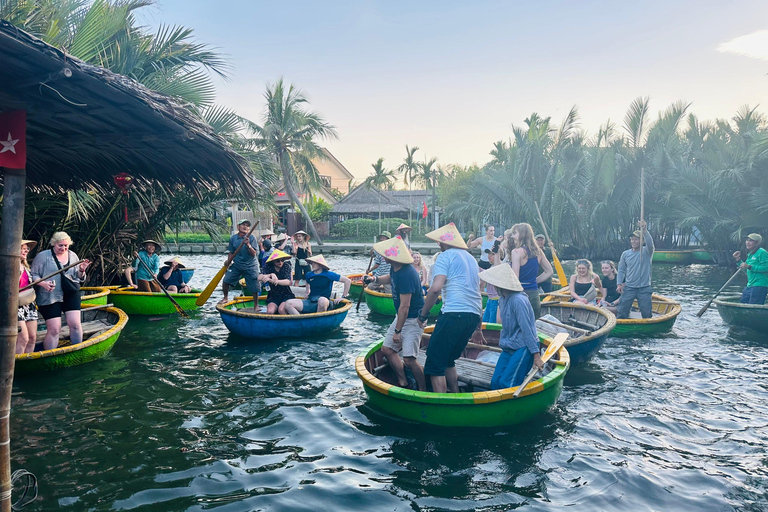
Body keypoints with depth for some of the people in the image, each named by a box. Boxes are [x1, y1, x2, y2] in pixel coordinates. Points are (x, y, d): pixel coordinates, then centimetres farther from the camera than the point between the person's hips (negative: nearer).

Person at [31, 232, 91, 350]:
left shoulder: (73, 256, 10)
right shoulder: (43, 256, -1)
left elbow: (80, 279, 15)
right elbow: (33, 275, -2)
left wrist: (81, 271, -7)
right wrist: (43, 283, -21)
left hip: (71, 295, 3)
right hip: (49, 297, -3)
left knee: (75, 324, -6)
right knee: (54, 329, -5)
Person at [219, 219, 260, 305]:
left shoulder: (251, 238, -11)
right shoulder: (233, 238, -2)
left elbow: (254, 254, -17)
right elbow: (231, 253, 9)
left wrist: (248, 245, -31)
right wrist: (228, 263, 4)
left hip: (250, 266, -3)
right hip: (236, 265, 3)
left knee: (254, 288, -1)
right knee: (226, 281, -1)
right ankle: (226, 298, 26)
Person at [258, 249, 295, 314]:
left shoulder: (286, 266, -5)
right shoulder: (268, 266, -2)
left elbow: (288, 282, -21)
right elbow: (259, 278, -18)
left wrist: (271, 280, -34)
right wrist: (271, 275, -37)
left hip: (286, 295, -1)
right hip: (273, 297, 1)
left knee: (281, 310, -30)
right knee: (270, 311, -27)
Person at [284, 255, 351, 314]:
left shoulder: (328, 275, -2)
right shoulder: (309, 275, 12)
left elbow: (348, 280, -1)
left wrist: (343, 297, 1)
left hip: (324, 303, -4)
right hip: (310, 302, 4)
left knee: (322, 300, -42)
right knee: (288, 304, -18)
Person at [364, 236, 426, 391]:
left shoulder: (406, 275, -29)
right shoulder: (395, 268, 0)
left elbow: (404, 306, -27)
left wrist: (397, 331, -22)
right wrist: (375, 278, 9)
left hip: (413, 319, -10)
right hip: (401, 317, 10)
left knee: (409, 359, -15)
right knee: (387, 349, 10)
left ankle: (423, 391, 4)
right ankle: (403, 383, 23)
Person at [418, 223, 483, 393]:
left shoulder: (445, 256, 0)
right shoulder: (471, 258, 25)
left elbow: (436, 288, -15)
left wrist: (423, 315, -4)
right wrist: (478, 328, 32)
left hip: (454, 314, -8)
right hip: (474, 315, 9)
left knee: (435, 363, -2)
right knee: (448, 360, 21)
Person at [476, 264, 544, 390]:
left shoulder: (518, 300, -21)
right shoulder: (502, 299, 9)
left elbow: (527, 329, -22)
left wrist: (536, 356, -21)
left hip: (524, 347, -9)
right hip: (509, 347, 9)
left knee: (506, 383, -15)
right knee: (495, 382, 2)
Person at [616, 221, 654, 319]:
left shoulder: (647, 252, -2)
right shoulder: (625, 254, 6)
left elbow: (650, 243, -25)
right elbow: (621, 270, 9)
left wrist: (644, 230, -39)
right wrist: (619, 284, -4)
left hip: (644, 288, -2)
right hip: (629, 288, 2)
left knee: (647, 314, 3)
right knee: (622, 312, -1)